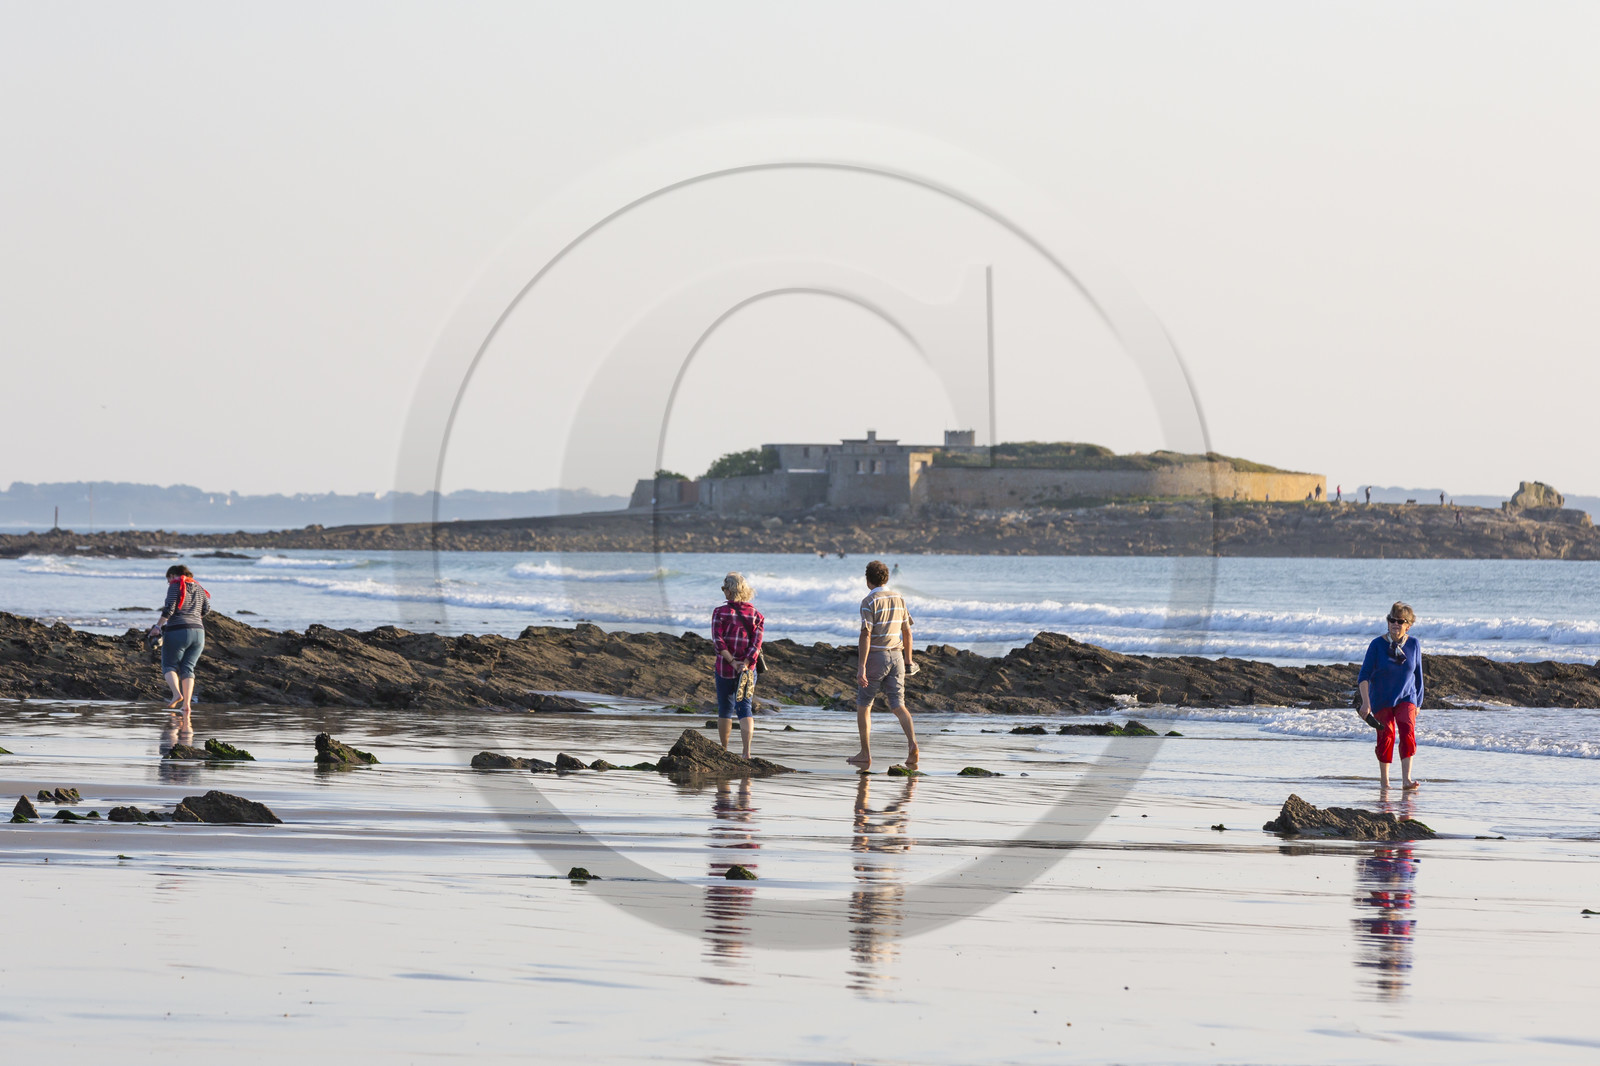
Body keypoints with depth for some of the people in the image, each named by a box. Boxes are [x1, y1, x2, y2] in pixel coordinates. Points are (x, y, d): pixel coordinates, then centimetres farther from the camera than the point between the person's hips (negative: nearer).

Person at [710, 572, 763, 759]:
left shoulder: (720, 613, -4)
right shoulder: (756, 615, 1)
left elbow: (718, 641, -13)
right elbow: (756, 643, -9)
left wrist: (733, 662, -14)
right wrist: (745, 665, -15)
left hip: (724, 667, -1)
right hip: (748, 670, 1)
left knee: (725, 710, 14)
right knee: (745, 710, 2)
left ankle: (724, 750, 26)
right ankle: (746, 752, -13)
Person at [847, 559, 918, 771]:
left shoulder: (869, 602, -12)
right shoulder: (898, 599, 7)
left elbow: (866, 635, -19)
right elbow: (907, 631, 15)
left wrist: (861, 666, -21)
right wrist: (908, 658, 28)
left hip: (875, 657, -5)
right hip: (896, 656, 5)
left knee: (863, 706, 10)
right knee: (897, 705, 2)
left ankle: (865, 755, 14)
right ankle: (912, 742, -23)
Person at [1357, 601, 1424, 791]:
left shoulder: (1414, 644, -2)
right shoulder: (1377, 644, -10)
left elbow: (1417, 675, 9)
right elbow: (1364, 675, -12)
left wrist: (1418, 703, 12)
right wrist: (1365, 702, -21)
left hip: (1405, 698, 1)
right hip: (1381, 700, -1)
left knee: (1407, 732, -18)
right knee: (1386, 737, -2)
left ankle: (1406, 780, -24)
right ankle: (1384, 781, 14)